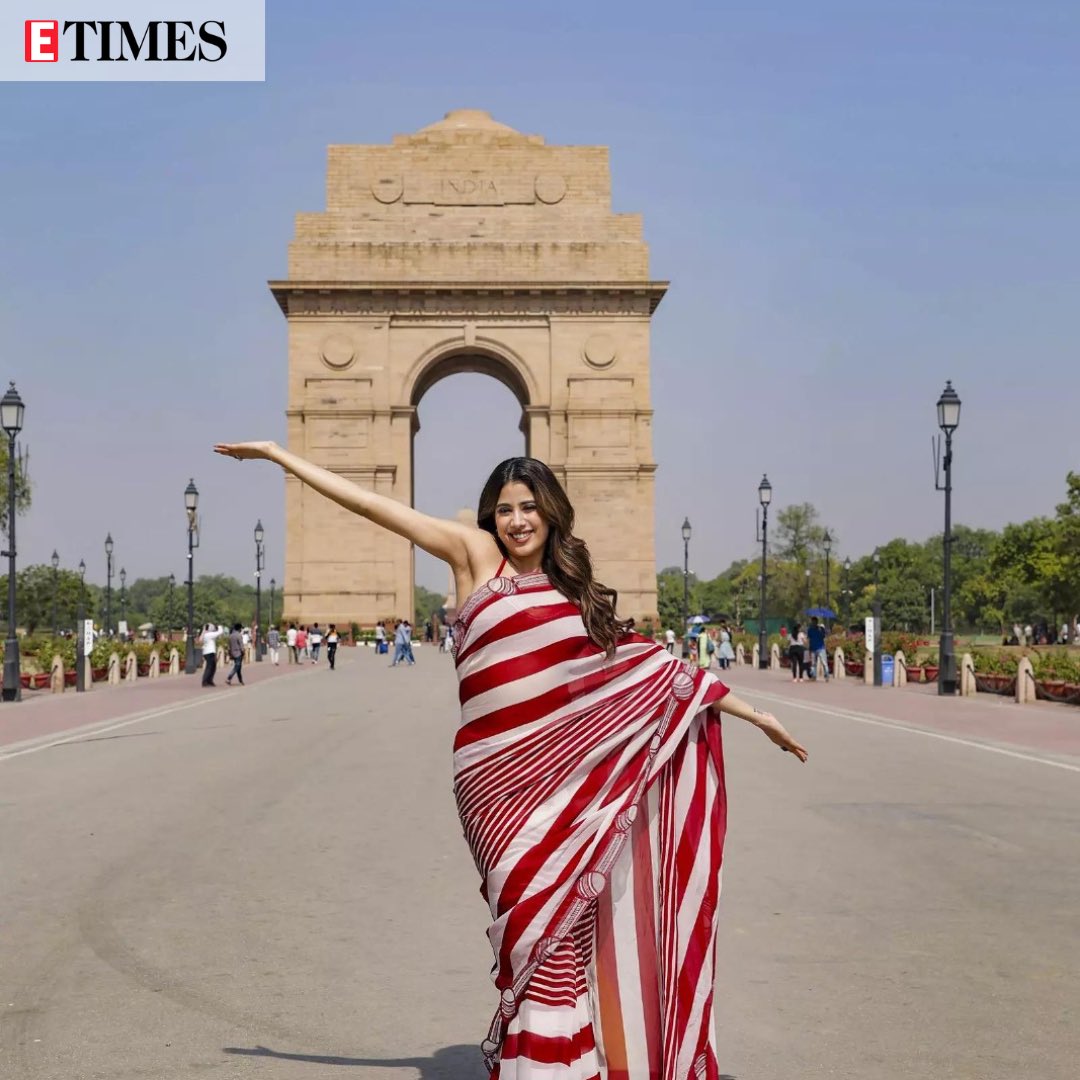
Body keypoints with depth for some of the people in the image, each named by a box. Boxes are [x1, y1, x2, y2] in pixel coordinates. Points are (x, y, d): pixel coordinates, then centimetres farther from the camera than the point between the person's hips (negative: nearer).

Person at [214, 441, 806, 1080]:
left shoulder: (577, 591, 17)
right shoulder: (476, 555, 6)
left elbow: (655, 666, 21)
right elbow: (371, 504, 6)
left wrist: (752, 713, 21)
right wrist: (277, 455, 6)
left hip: (571, 772, 3)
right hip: (502, 777, -3)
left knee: (574, 924, 2)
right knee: (540, 919, -5)